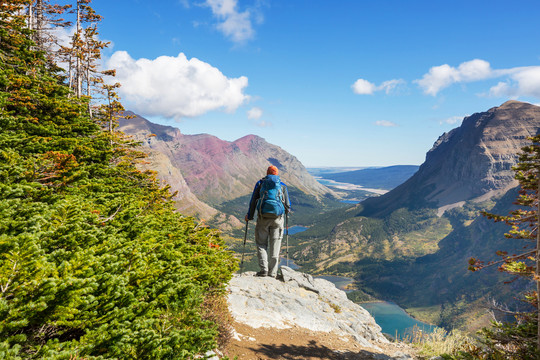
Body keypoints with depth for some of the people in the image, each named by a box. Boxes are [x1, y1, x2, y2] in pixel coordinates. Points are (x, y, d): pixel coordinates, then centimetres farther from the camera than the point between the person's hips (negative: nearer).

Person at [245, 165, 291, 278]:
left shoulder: (260, 183, 10)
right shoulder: (282, 186, 12)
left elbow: (253, 201, 8)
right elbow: (287, 205, 12)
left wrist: (249, 216, 18)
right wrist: (286, 212, 34)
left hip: (263, 217, -1)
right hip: (278, 218, 1)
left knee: (261, 244, 7)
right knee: (275, 246, 6)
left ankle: (263, 269, -4)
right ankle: (273, 272, 6)